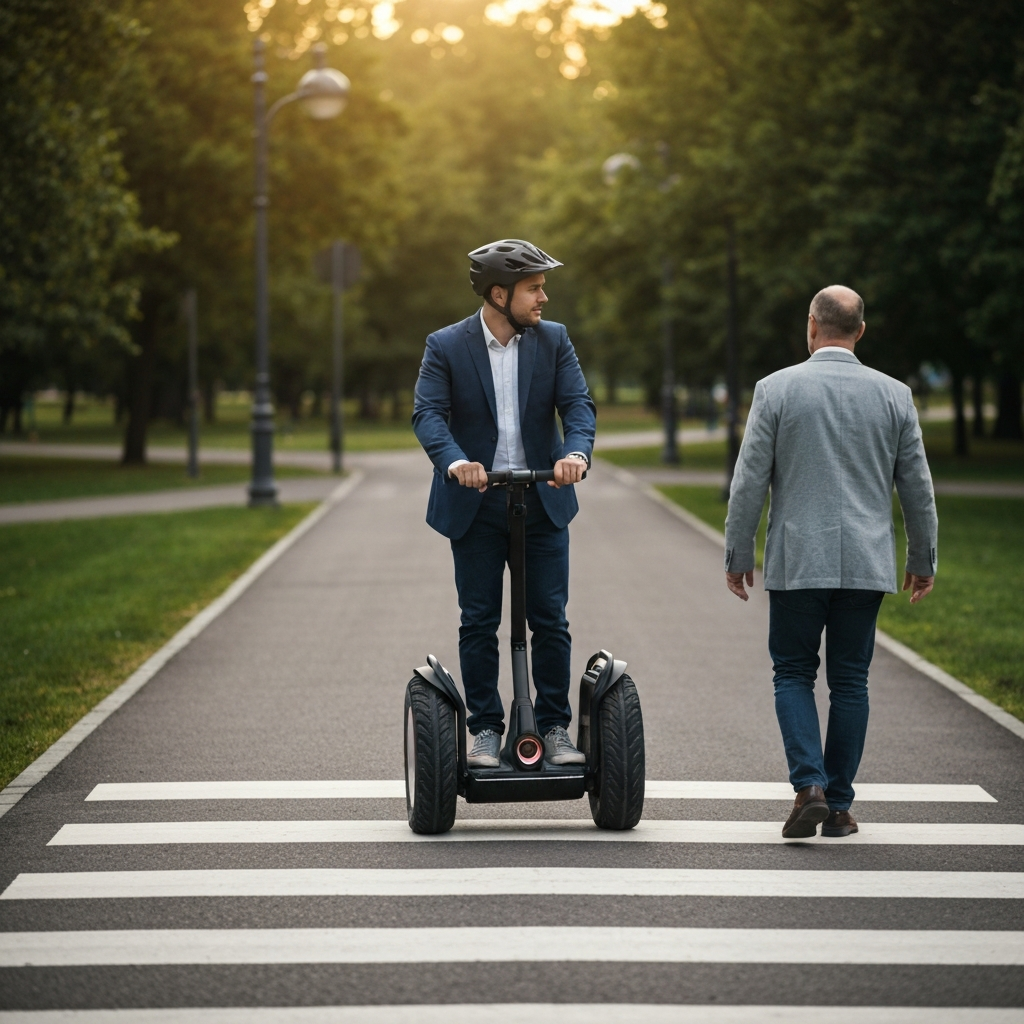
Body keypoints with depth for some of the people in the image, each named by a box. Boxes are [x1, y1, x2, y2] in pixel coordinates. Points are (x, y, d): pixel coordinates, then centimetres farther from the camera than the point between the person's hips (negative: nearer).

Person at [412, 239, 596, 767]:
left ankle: (554, 727, 12)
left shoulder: (554, 340, 3)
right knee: (478, 623, 3)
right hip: (476, 505, -2)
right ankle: (485, 729, 13)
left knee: (550, 621, 2)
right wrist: (453, 460, -34)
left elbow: (578, 403, -6)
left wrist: (576, 451, -27)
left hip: (543, 501, 2)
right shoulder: (446, 346, -4)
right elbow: (428, 412, -15)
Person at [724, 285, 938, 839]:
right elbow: (917, 487, 7)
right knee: (849, 680, 9)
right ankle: (838, 805, 10)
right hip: (866, 564, 2)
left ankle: (810, 785, -8)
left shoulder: (776, 389, -4)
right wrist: (923, 560, 17)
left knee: (793, 673, 9)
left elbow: (749, 481, -4)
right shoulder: (894, 395, 2)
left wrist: (737, 554, 5)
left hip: (796, 562, -2)